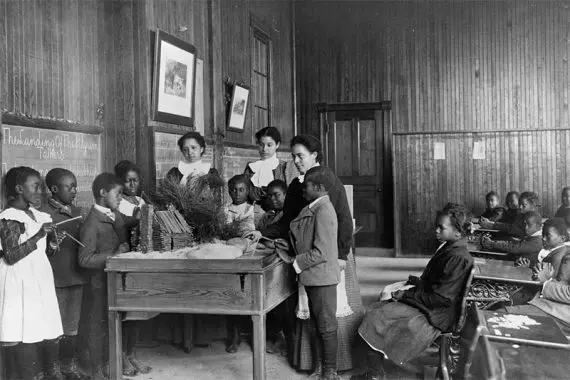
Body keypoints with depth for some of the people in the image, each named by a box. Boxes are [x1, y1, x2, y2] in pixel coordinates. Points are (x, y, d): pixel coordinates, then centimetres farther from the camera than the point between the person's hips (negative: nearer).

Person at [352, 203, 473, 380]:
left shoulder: (458, 258, -23)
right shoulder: (448, 248, 8)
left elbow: (440, 298, -23)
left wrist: (407, 295, -16)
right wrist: (419, 282, 7)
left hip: (434, 315, -10)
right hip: (427, 305, 10)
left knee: (375, 316, -12)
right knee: (376, 308, 6)